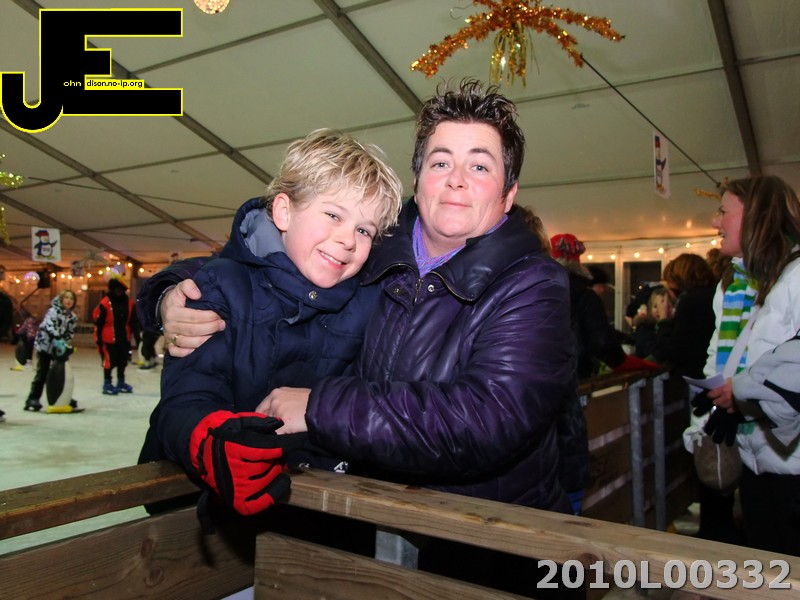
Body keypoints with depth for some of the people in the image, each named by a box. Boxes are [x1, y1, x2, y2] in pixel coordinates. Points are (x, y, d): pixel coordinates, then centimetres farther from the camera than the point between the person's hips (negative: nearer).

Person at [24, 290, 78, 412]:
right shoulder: (53, 311, -14)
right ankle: (33, 399, 1)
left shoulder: (73, 316, 5)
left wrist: (67, 346, -4)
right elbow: (48, 326, -28)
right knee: (42, 373, -7)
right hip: (45, 345, -6)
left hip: (59, 348, 6)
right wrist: (57, 339, -39)